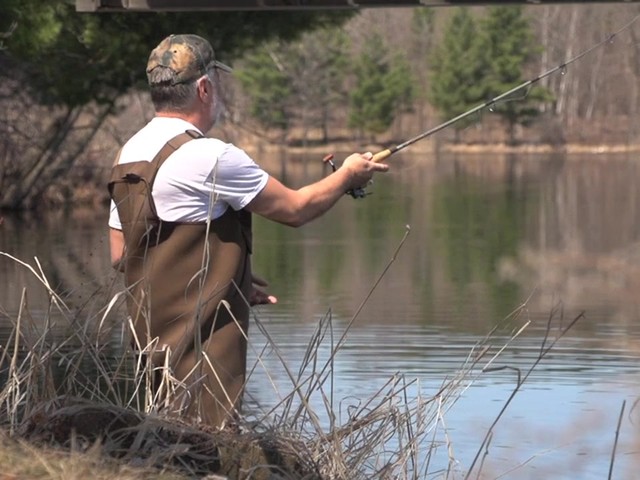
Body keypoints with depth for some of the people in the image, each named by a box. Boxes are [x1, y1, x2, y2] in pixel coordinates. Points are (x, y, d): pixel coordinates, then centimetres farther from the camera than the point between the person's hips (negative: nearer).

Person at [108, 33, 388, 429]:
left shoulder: (129, 154, 11)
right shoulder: (208, 157, -16)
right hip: (200, 342, -9)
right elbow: (295, 209, -7)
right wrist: (347, 176, 13)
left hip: (151, 333, 9)